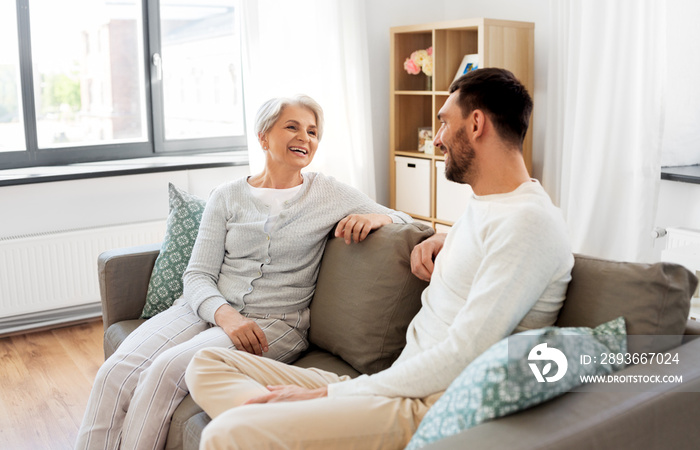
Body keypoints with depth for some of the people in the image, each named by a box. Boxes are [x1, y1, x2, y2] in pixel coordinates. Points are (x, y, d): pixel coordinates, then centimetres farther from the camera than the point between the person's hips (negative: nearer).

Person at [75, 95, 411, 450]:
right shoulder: (227, 197, 8)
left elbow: (403, 219, 8)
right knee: (115, 373, -21)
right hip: (209, 310, 3)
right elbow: (197, 275, 3)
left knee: (168, 368, -26)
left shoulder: (330, 194, 5)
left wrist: (374, 217, -16)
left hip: (274, 323, -2)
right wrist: (224, 314, -18)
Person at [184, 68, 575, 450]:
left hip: (436, 408, -11)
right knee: (207, 364, 2)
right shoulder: (483, 205, 18)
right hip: (402, 386, 11)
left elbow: (458, 361, -20)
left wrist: (329, 393, -16)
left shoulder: (529, 220, -14)